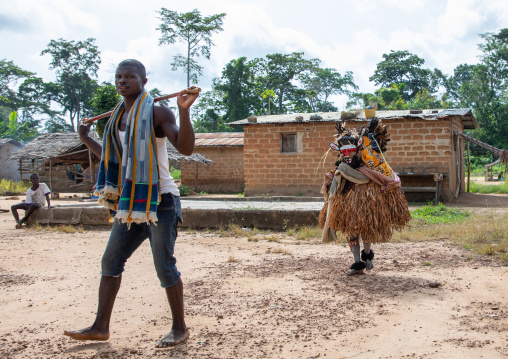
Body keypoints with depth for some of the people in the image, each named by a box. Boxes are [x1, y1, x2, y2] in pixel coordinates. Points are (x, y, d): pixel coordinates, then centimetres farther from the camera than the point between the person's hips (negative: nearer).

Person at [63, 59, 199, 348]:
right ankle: (101, 327, 19)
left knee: (164, 265, -3)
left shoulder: (156, 113, -9)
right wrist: (87, 139, 26)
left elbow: (186, 148, -21)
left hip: (160, 199, -8)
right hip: (131, 202, 8)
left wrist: (184, 111, -33)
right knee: (111, 260, 9)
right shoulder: (119, 117, 14)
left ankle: (180, 328, 13)